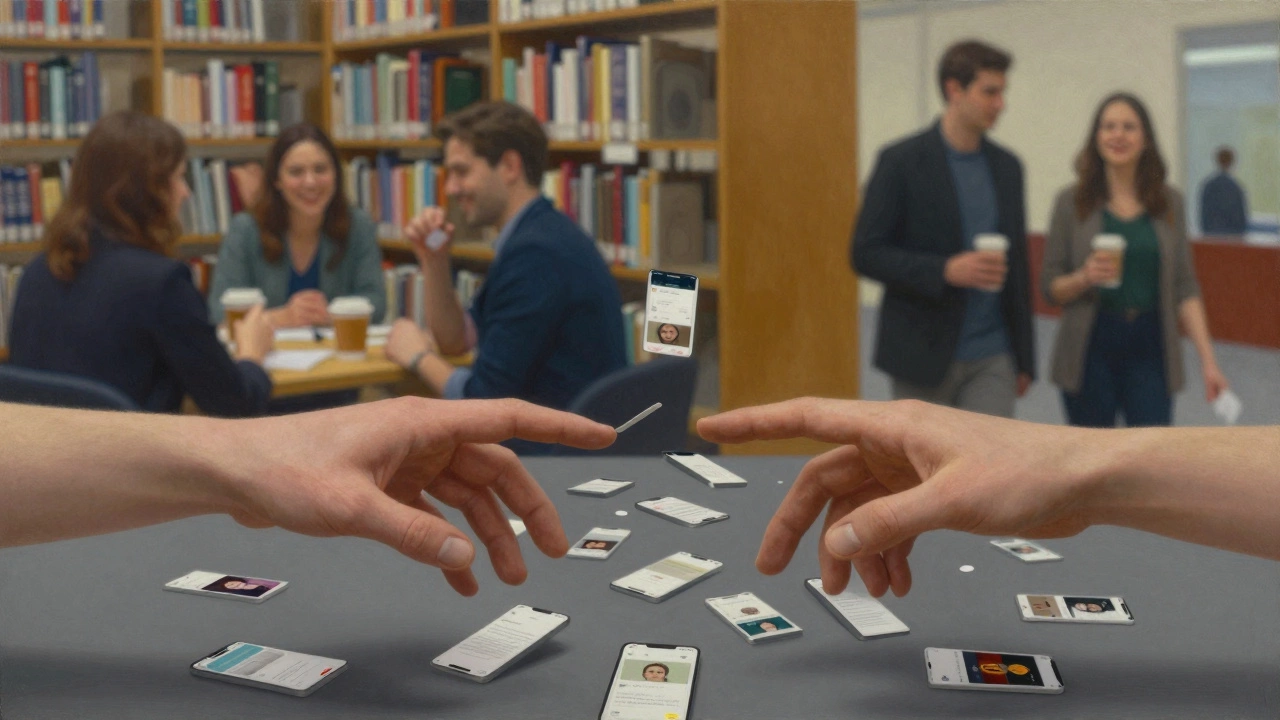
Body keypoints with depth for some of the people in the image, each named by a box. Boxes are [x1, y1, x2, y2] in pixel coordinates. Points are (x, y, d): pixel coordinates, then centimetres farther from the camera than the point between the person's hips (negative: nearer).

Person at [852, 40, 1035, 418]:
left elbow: (1017, 261, 14)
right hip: (924, 357, -4)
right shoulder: (901, 161, -7)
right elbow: (865, 253, -10)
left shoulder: (1007, 166, 9)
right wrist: (946, 270, -22)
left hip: (993, 359, 4)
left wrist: (1025, 357, 13)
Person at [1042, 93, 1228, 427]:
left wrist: (1208, 360, -1)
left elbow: (1185, 288, 6)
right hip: (1090, 352, -1)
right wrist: (1085, 277, -18)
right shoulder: (1072, 202, 0)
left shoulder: (1169, 203, 6)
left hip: (1150, 350, 1)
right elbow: (1050, 287, 3)